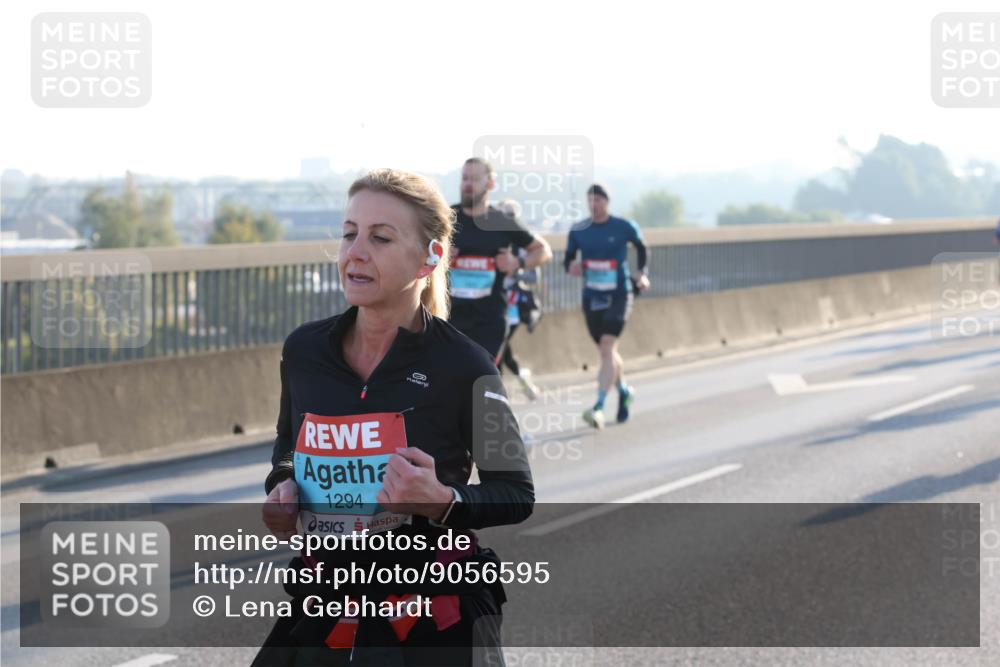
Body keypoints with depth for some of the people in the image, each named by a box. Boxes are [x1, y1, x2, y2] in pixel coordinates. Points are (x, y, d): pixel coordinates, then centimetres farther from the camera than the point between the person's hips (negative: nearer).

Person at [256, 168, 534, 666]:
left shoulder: (462, 364, -12)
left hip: (435, 620, -4)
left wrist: (444, 502, -23)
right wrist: (282, 487, 0)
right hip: (324, 610, 4)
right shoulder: (303, 350, 0)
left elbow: (516, 494, -5)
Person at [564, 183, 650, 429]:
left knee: (607, 346, -19)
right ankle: (624, 391, 41)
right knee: (606, 351, 14)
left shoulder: (624, 227, -5)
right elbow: (568, 259, 8)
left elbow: (641, 247, 13)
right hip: (591, 298, 4)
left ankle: (599, 406, -26)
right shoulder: (578, 231, 1)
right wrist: (571, 265, -14)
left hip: (618, 296, -4)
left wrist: (642, 273, 3)